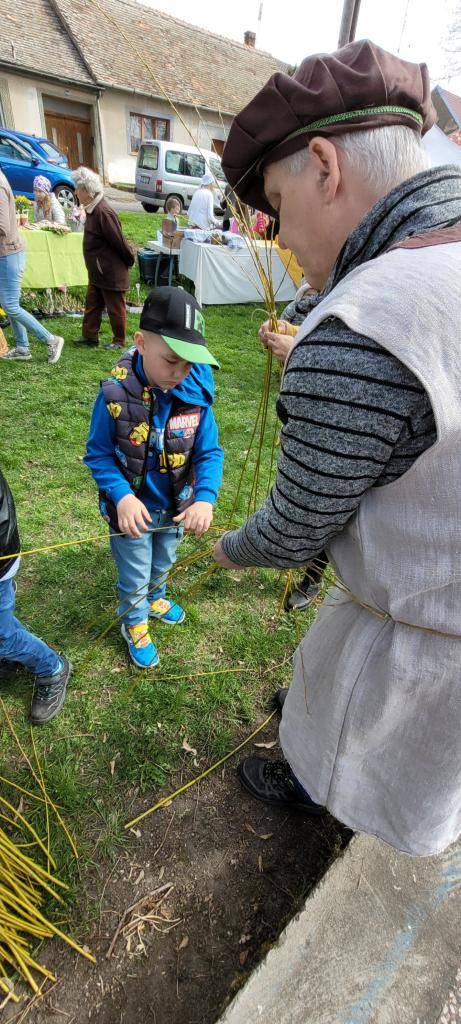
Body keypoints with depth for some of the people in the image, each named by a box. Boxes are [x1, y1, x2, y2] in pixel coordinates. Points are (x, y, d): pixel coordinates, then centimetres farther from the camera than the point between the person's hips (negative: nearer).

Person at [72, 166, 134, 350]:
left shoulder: (103, 212, -22)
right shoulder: (92, 209, 9)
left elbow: (119, 241, -20)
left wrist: (129, 261, -8)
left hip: (111, 272, -10)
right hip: (97, 271, 10)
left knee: (115, 308, 4)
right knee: (92, 303, 14)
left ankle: (119, 341, 17)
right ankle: (90, 336, 24)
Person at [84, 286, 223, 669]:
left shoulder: (196, 393, -18)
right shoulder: (115, 395, -24)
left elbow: (209, 452, -13)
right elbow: (98, 453, -14)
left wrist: (205, 497, -30)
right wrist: (122, 496, -29)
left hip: (176, 506, 3)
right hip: (133, 509, -3)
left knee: (163, 563, 30)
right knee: (136, 576, 19)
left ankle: (155, 598, 63)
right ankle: (135, 624, 49)